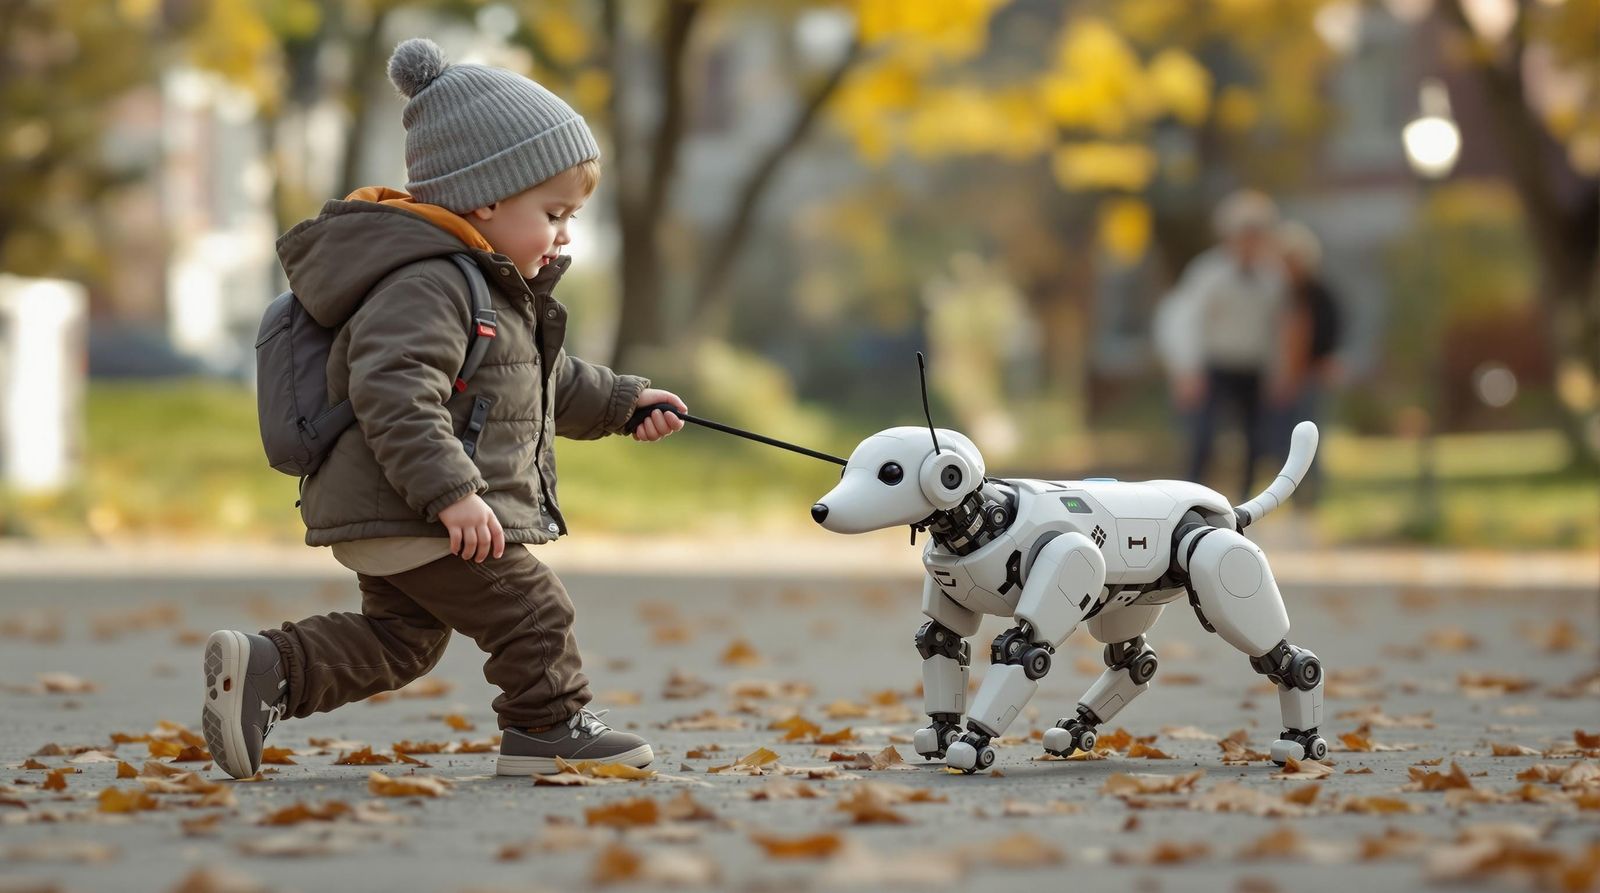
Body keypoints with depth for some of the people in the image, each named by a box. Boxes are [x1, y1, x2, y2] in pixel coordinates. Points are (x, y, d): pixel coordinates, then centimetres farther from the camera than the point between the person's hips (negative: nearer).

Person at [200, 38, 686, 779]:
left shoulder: (497, 289, 19)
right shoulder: (427, 285, -18)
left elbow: (547, 382, 34)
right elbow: (393, 391, -29)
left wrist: (621, 401, 31)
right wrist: (450, 492, -34)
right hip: (412, 518, -11)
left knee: (398, 638, 12)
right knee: (532, 611, -2)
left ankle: (265, 668, 4)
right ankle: (549, 726, 13)